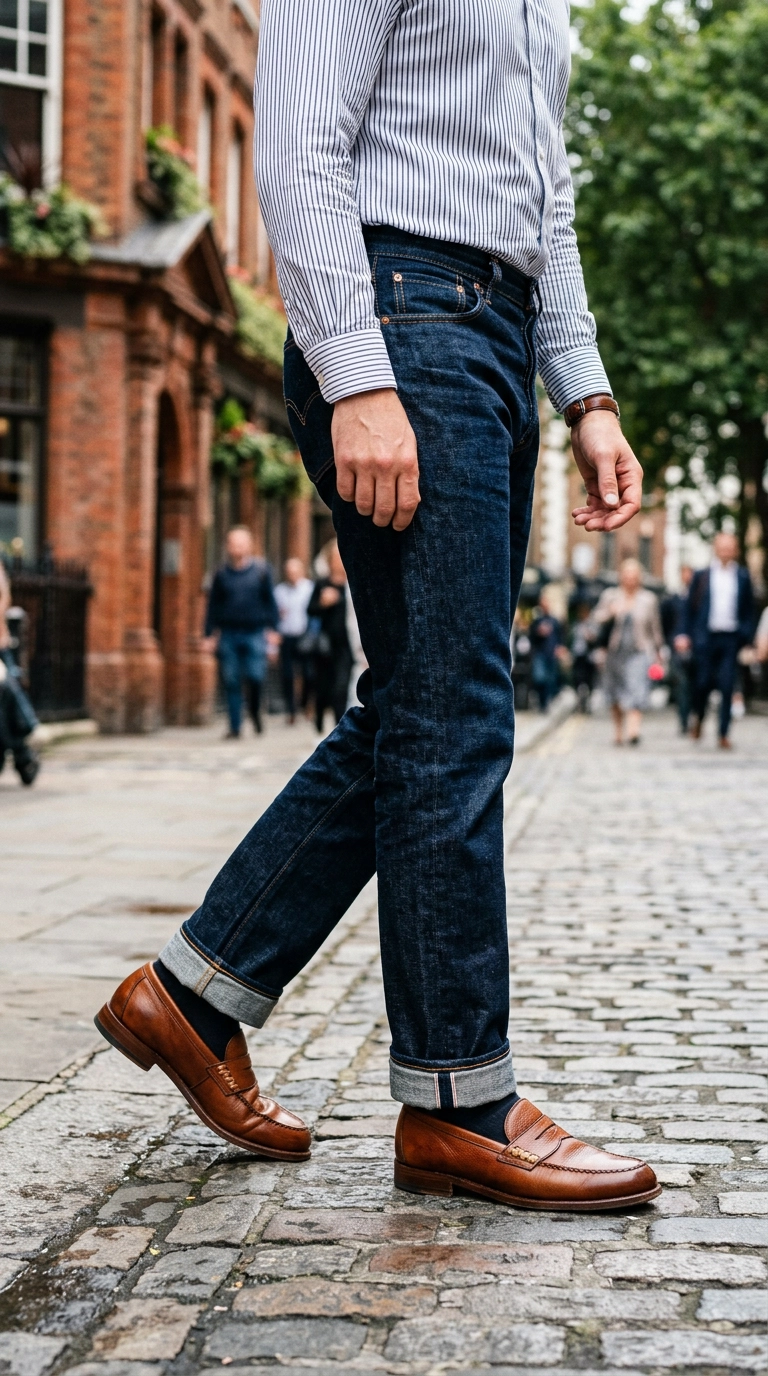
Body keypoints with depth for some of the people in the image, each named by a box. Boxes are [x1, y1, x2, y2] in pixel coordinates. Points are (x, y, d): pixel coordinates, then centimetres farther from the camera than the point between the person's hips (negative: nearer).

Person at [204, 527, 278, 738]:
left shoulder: (261, 571, 3)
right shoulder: (222, 574, 6)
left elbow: (270, 601, 8)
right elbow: (213, 605, 10)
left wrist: (273, 628, 2)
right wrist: (210, 634, 6)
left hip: (254, 633, -1)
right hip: (228, 635, 1)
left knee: (255, 677, -12)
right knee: (231, 682, 1)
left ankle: (255, 710, 19)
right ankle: (234, 726, 10)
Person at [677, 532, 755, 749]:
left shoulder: (742, 577, 9)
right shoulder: (701, 576, 6)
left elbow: (749, 609, 11)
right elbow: (690, 607, 8)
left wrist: (746, 635, 0)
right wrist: (685, 635, 0)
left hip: (731, 639, 0)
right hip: (705, 637, 0)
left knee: (727, 686, -4)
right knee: (702, 682, 0)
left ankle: (723, 733, 0)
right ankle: (698, 717, 28)